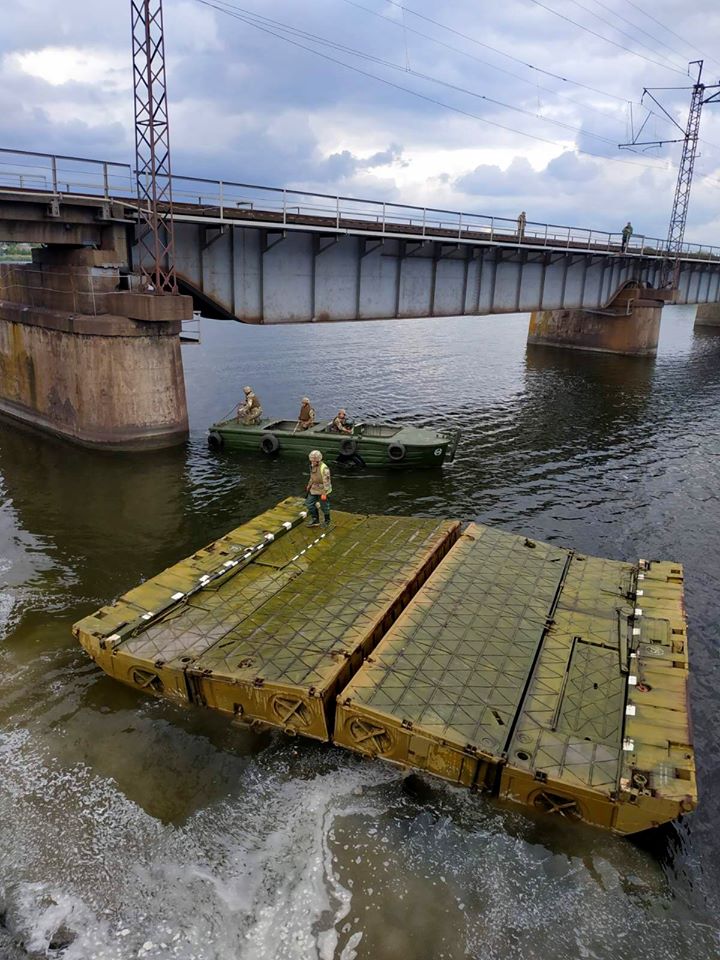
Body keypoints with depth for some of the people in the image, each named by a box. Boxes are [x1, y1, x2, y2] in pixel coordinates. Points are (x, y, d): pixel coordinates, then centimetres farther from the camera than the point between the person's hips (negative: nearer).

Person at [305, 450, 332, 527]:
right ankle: (315, 520, 22)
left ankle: (327, 521, 30)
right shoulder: (313, 466, -1)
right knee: (309, 503, 9)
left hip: (323, 491, -8)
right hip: (314, 490, 8)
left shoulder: (324, 468, -26)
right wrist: (309, 485, 23)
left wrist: (324, 493, -26)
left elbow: (326, 482, -26)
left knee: (324, 506, 8)